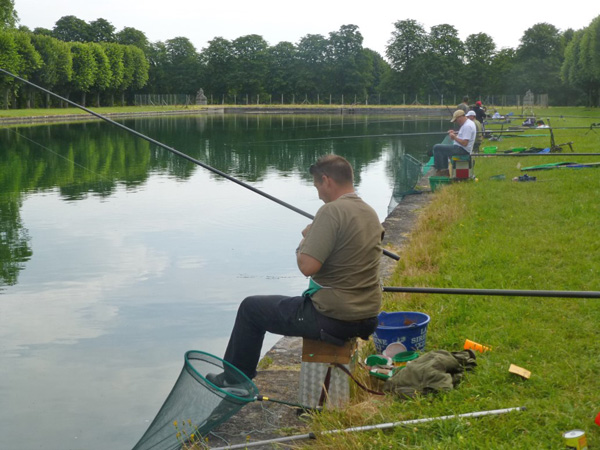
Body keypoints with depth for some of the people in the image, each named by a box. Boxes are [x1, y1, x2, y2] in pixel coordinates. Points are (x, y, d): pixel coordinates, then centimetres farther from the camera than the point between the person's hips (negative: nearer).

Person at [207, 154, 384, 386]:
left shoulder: (332, 211, -20)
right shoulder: (371, 213, 8)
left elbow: (307, 267, -25)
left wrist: (304, 242, -5)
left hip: (332, 319, -9)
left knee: (251, 308, 10)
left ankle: (234, 380, 25)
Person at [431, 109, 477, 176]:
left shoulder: (467, 126, -22)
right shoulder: (468, 123, 12)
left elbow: (464, 143, -27)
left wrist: (454, 137, -17)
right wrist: (455, 134, 10)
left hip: (463, 150, -12)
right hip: (461, 148, 12)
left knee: (437, 147, -12)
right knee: (442, 149, 32)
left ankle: (439, 170, -6)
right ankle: (445, 170, 25)